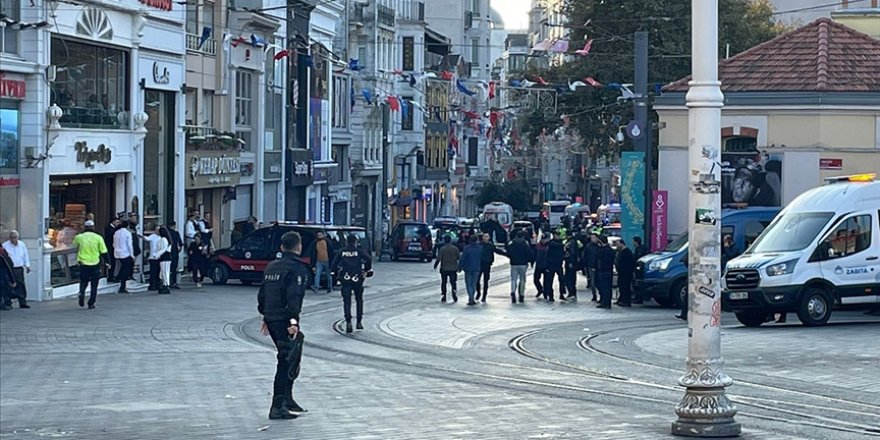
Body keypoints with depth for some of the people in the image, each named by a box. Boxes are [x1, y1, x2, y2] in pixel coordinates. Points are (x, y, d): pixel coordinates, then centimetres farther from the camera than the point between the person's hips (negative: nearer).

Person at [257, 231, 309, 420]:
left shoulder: (272, 267, 16)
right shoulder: (298, 268, -10)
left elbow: (262, 294, 20)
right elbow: (293, 296, -20)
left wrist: (265, 316, 27)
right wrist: (293, 321, -23)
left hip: (271, 319, 9)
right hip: (284, 320, -9)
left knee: (287, 360, 20)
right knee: (287, 362, -5)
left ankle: (287, 399, 26)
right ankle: (278, 407, -9)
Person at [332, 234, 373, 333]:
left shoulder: (342, 252, 6)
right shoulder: (359, 251, 1)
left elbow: (333, 265, 2)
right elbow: (368, 259, -14)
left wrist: (339, 272, 16)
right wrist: (367, 271, -1)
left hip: (345, 280, 0)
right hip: (357, 279, 0)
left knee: (346, 302, -1)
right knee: (359, 300, 17)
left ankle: (348, 322, -17)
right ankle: (359, 322, 19)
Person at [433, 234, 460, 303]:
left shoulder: (442, 249, -10)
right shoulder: (455, 248, -2)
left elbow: (438, 259, -11)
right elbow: (459, 257, 1)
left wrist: (435, 265, 4)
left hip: (444, 269, -2)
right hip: (453, 268, 2)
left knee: (443, 283, 10)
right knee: (453, 283, 7)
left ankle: (443, 297, 10)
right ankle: (455, 298, -4)